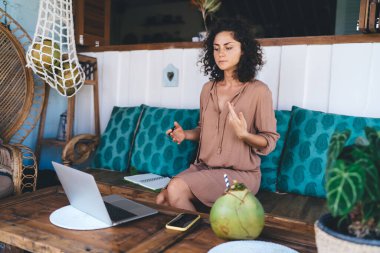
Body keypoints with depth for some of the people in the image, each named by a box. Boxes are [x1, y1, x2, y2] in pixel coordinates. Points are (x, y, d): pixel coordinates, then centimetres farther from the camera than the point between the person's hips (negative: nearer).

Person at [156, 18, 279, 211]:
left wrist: (244, 134, -24)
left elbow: (270, 141, -5)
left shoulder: (258, 91, -8)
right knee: (161, 200, -16)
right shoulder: (208, 89, 8)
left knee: (176, 189, -24)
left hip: (240, 174, -5)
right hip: (203, 167, 5)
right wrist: (185, 134, 1)